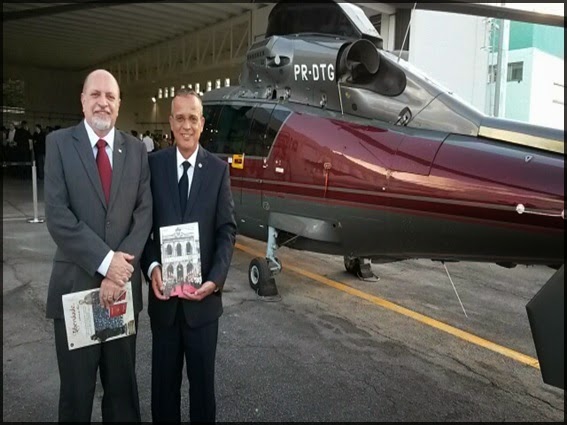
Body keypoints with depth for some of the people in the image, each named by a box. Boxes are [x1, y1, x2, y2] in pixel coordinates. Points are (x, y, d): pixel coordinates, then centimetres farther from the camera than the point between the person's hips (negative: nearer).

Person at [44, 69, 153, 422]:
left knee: (122, 381, 16)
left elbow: (144, 213, -2)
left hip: (124, 284, 2)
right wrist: (105, 261, -16)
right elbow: (57, 215, -11)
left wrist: (121, 268, -13)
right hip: (75, 284, -2)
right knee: (76, 387, 13)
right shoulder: (59, 143, -2)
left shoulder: (136, 149, 5)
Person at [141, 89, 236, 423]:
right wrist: (152, 266, -15)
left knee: (203, 377, 14)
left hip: (203, 294, 0)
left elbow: (227, 230, -2)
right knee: (164, 377, 15)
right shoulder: (153, 164, 0)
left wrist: (215, 279, -14)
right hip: (163, 293, 0)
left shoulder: (219, 169, 1)